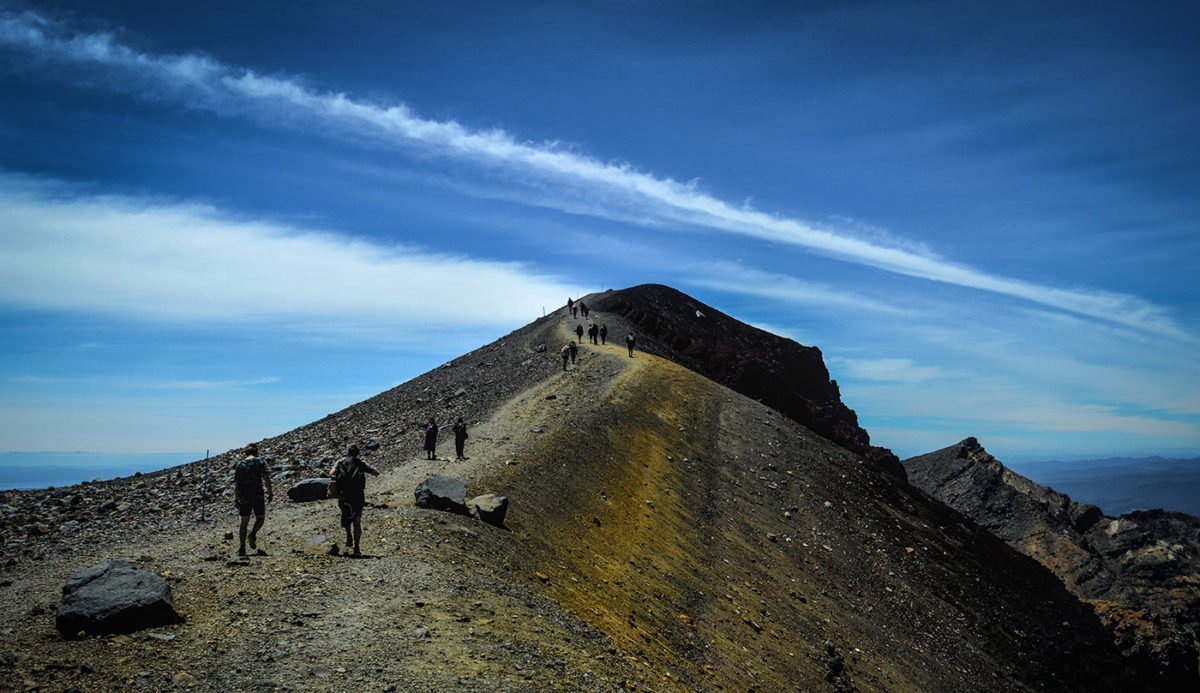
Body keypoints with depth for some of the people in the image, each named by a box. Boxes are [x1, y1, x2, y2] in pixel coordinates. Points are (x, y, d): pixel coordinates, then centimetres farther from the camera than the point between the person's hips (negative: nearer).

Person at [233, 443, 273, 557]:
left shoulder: (240, 465, 7)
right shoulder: (260, 462, -2)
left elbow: (236, 483, 5)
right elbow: (266, 479, -10)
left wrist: (236, 498, 10)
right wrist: (270, 493, -4)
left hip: (243, 497, 3)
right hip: (257, 496, -3)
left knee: (244, 522, 9)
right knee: (260, 518, 14)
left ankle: (242, 548, 4)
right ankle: (253, 534, -13)